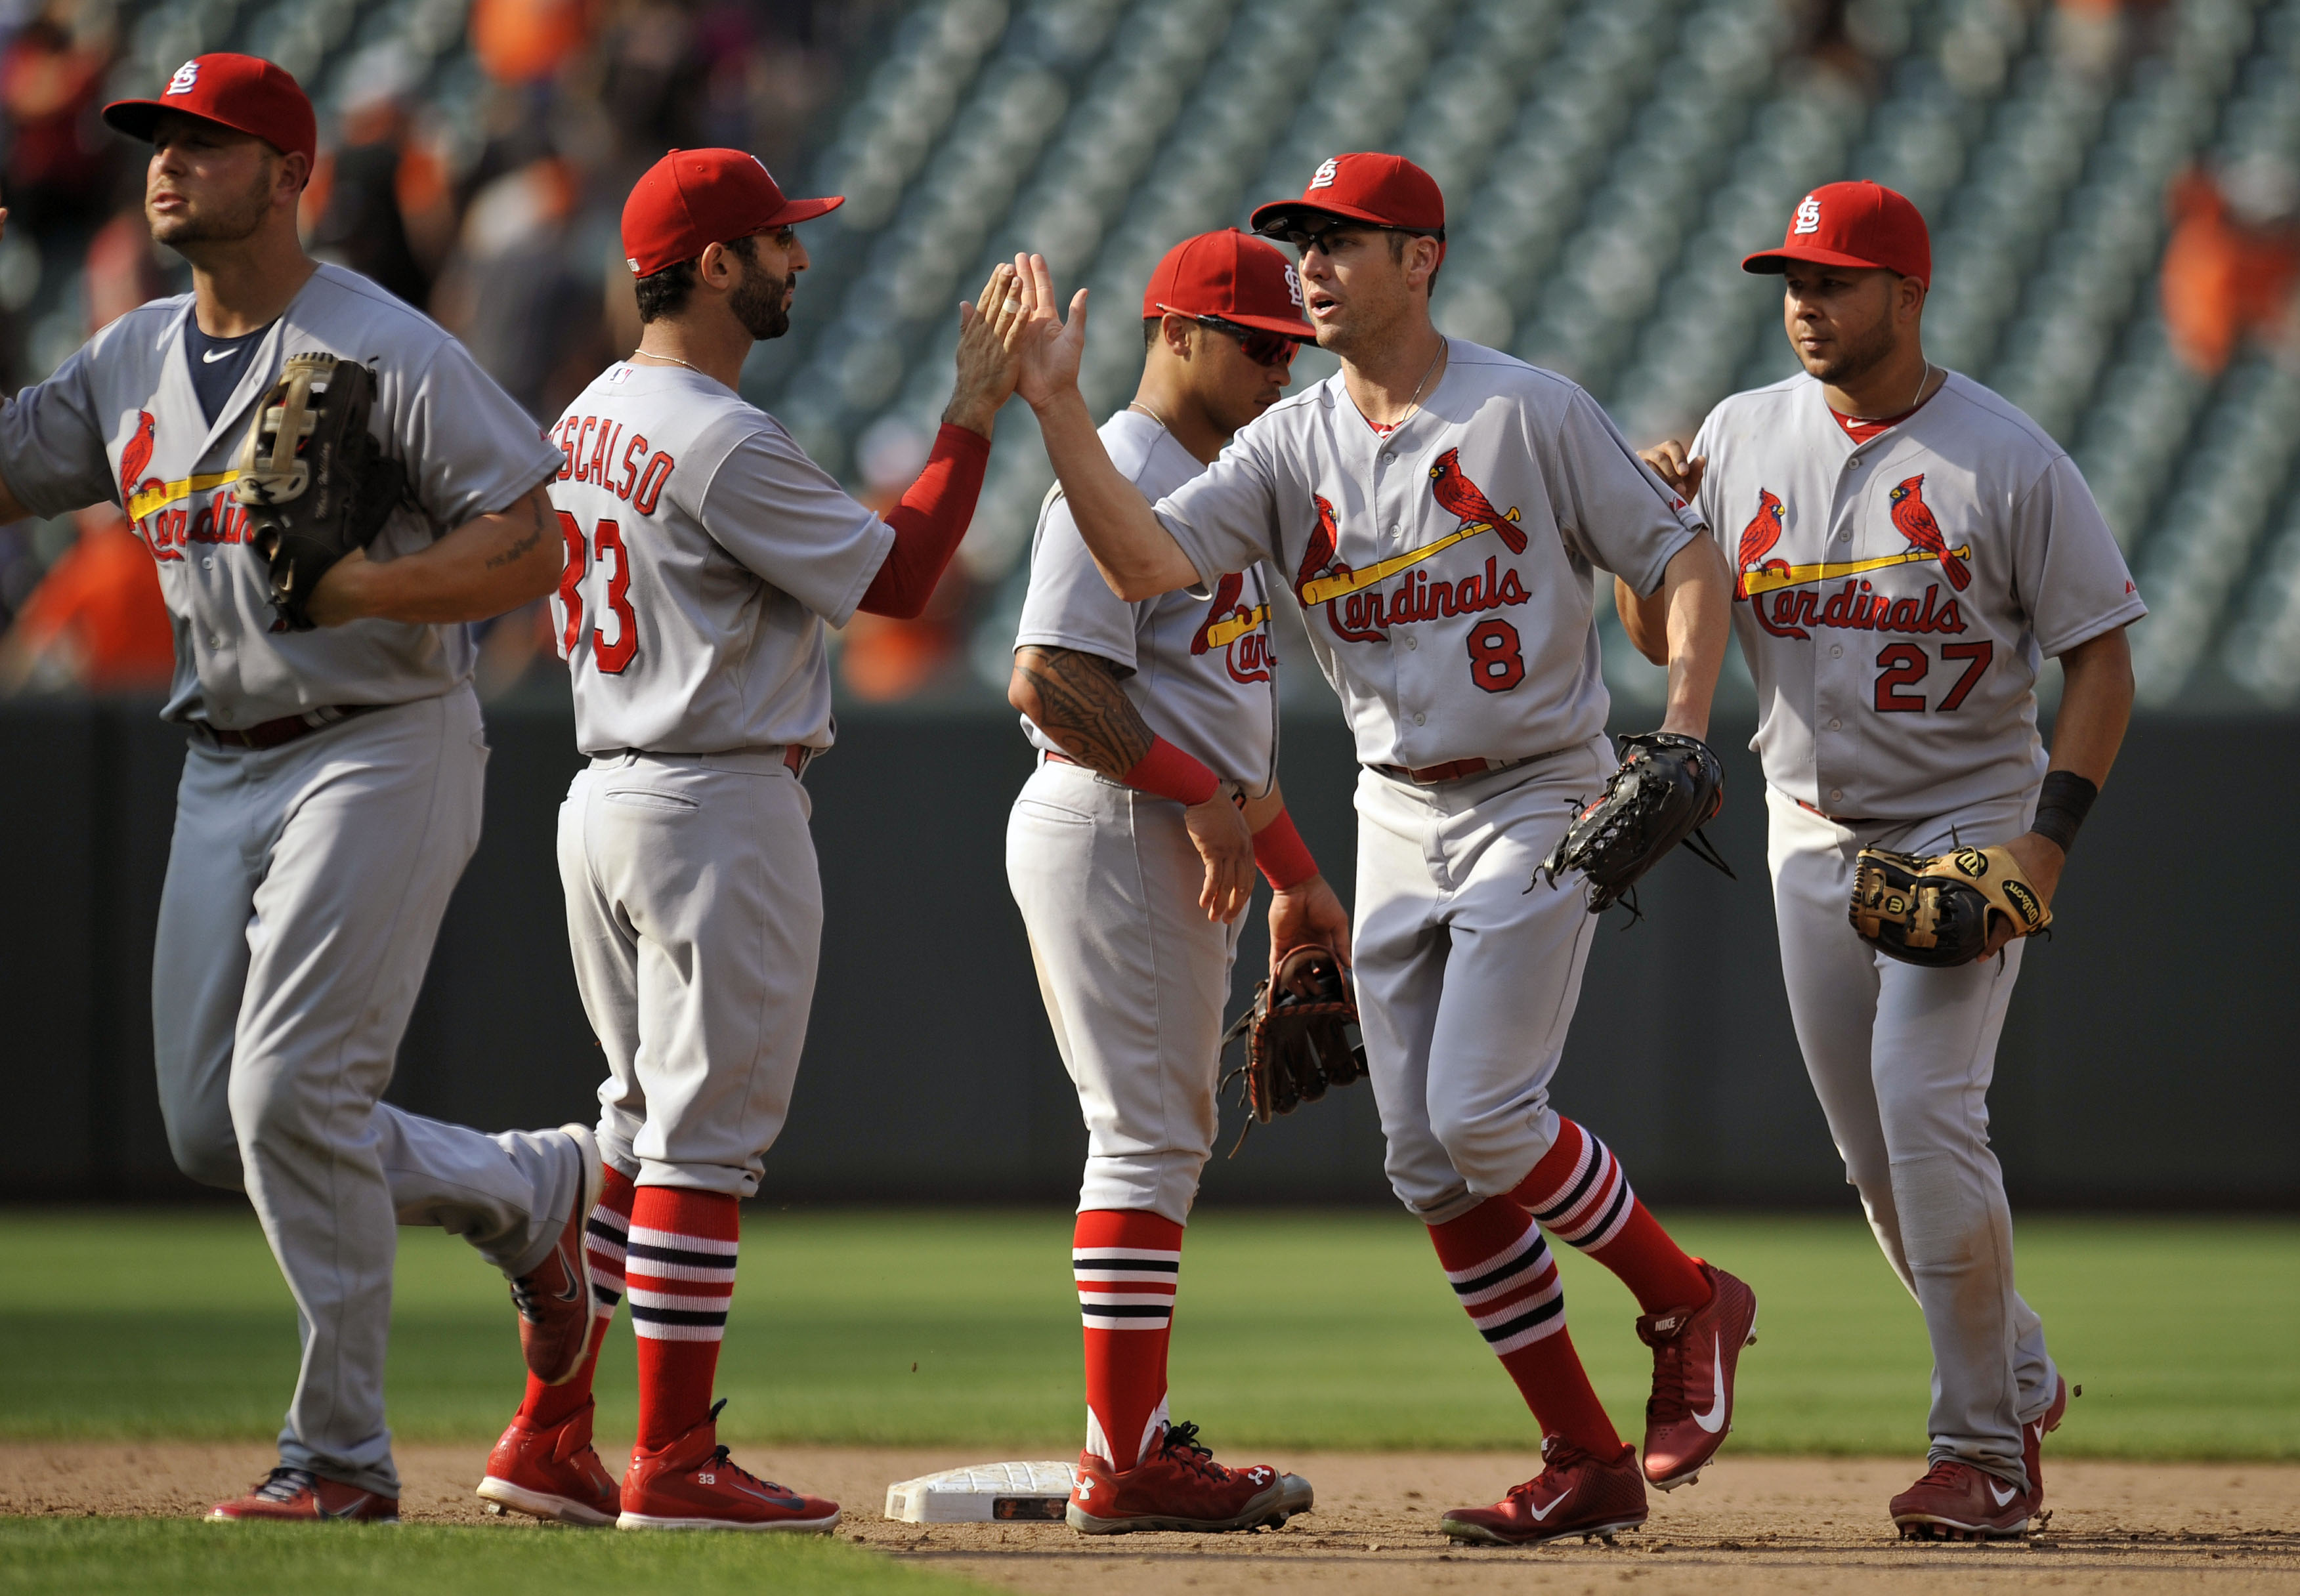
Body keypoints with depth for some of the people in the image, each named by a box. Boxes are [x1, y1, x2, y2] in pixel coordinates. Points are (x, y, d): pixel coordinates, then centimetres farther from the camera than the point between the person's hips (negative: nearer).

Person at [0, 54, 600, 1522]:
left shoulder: (389, 354, -12)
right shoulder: (131, 365, 10)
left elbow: (531, 551, -16)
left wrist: (348, 587, -27)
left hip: (383, 755, -8)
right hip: (225, 771, 8)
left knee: (290, 1100, -14)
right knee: (213, 1127, 7)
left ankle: (343, 1455, -3)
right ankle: (534, 1190, 26)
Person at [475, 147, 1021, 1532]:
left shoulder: (588, 420, 11)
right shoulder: (728, 445, -18)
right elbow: (898, 578, -14)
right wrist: (975, 418, -7)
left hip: (604, 796, 9)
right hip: (722, 807, -9)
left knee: (641, 1127, 15)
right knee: (706, 1137, -4)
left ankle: (549, 1439, 14)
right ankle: (674, 1461, -3)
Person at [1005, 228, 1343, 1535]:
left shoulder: (1217, 486, 19)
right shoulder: (1119, 481, -13)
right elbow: (1049, 682, -22)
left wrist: (1297, 873, 21)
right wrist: (1202, 794, -21)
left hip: (1191, 844, 10)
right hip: (1111, 834, -10)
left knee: (1168, 1136, 11)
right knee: (1150, 1136, -11)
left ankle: (1137, 1443, 15)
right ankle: (1127, 1465, -11)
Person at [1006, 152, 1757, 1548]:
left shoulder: (1529, 413, -9)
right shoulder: (1290, 447, 4)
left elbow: (1689, 562, -7)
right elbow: (1145, 563, -9)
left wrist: (1682, 738, -21)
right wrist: (1058, 408, -19)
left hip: (1542, 804, -6)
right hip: (1399, 819, 6)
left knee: (1481, 1116, -18)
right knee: (1429, 1161, 2)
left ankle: (1688, 1303, 7)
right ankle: (1590, 1465, 9)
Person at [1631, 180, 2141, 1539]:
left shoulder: (2008, 460, -10)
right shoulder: (1742, 437, 3)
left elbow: (2103, 659, -8)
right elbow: (1662, 637, 7)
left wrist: (2048, 839, -19)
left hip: (1966, 823, -5)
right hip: (1814, 834, 5)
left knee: (1925, 1106, -19)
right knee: (1880, 1154, 7)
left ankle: (1985, 1449, -11)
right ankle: (2021, 1384, 27)